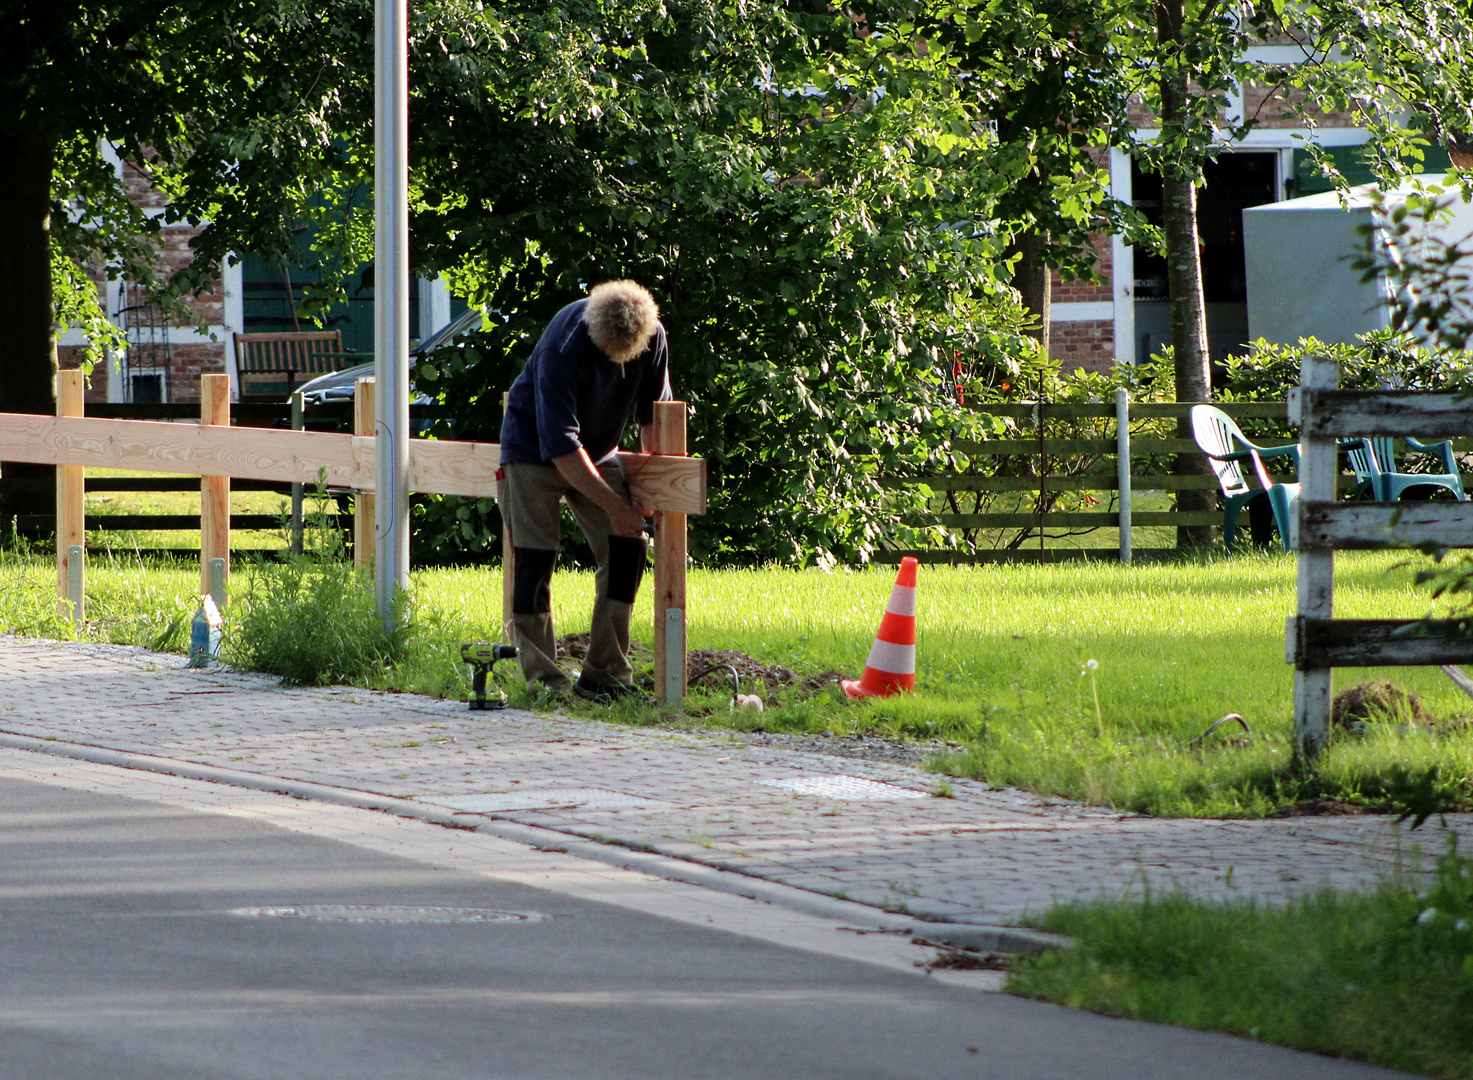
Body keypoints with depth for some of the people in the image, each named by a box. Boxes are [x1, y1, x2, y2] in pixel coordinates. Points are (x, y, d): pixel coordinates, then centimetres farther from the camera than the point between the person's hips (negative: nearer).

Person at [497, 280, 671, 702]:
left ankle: (605, 673, -3)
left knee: (627, 548, -8)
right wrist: (613, 505, -30)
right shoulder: (562, 350, -33)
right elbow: (559, 446, -32)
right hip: (534, 450, -5)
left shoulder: (652, 338, -16)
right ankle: (542, 678, -6)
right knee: (534, 561, -13)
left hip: (597, 454, 5)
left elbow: (653, 414, 1)